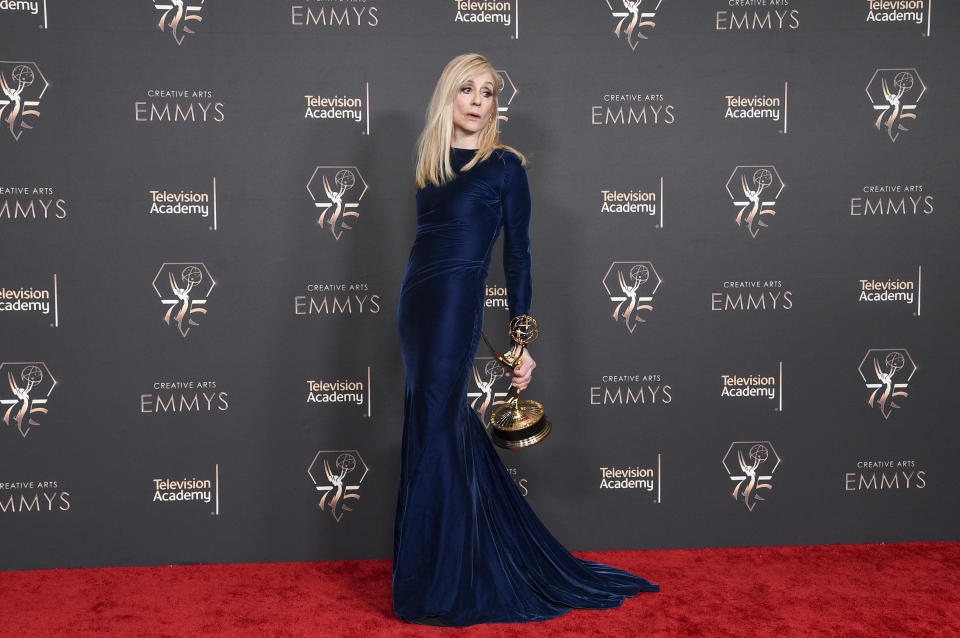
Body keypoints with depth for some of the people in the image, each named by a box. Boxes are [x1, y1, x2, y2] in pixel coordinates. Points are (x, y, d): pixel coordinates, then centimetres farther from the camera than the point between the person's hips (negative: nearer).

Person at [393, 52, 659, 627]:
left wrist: (521, 342, -9)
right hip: (416, 304, 7)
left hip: (456, 306, -6)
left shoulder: (504, 164, -4)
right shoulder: (431, 160, 13)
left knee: (433, 440, -5)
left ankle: (437, 591, 7)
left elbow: (518, 256, -6)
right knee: (452, 433, 12)